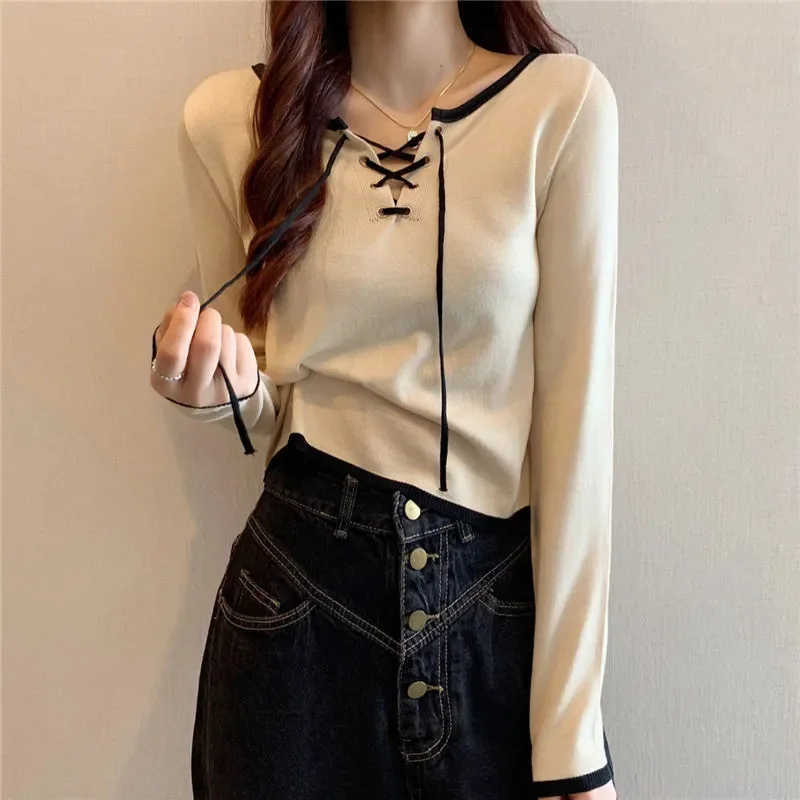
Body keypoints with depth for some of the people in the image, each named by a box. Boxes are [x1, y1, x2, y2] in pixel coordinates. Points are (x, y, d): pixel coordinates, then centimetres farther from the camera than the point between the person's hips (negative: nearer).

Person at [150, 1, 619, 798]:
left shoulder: (564, 104, -9)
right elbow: (264, 418, 7)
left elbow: (577, 420, -9)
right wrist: (230, 389, -17)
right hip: (296, 598, 2)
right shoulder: (227, 117, -3)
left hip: (507, 602, -1)